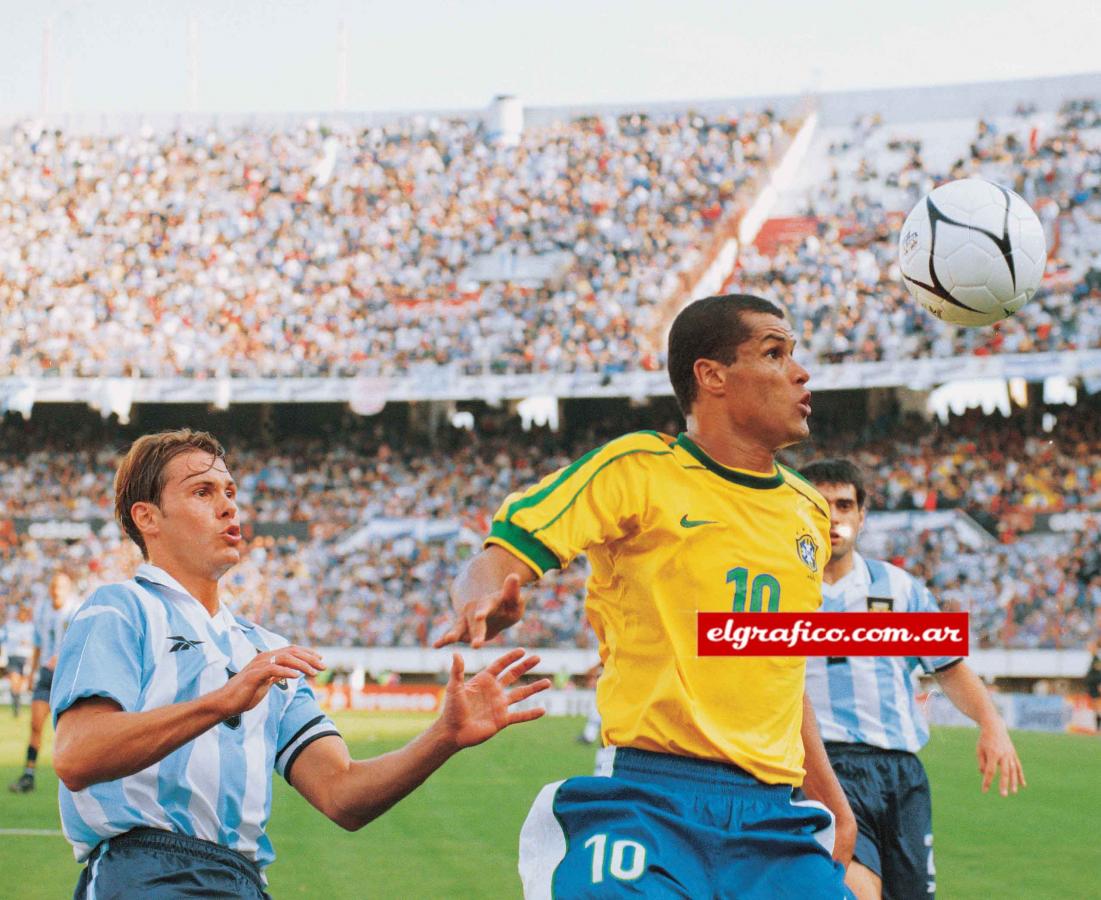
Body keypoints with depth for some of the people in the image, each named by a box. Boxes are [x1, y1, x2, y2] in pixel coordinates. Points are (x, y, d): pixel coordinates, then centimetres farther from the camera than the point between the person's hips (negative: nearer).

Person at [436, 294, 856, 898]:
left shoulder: (808, 514, 18)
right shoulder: (638, 469, -2)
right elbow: (494, 564, -11)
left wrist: (833, 802, 28)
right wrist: (484, 598, -33)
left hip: (773, 819, 6)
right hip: (649, 805, -6)